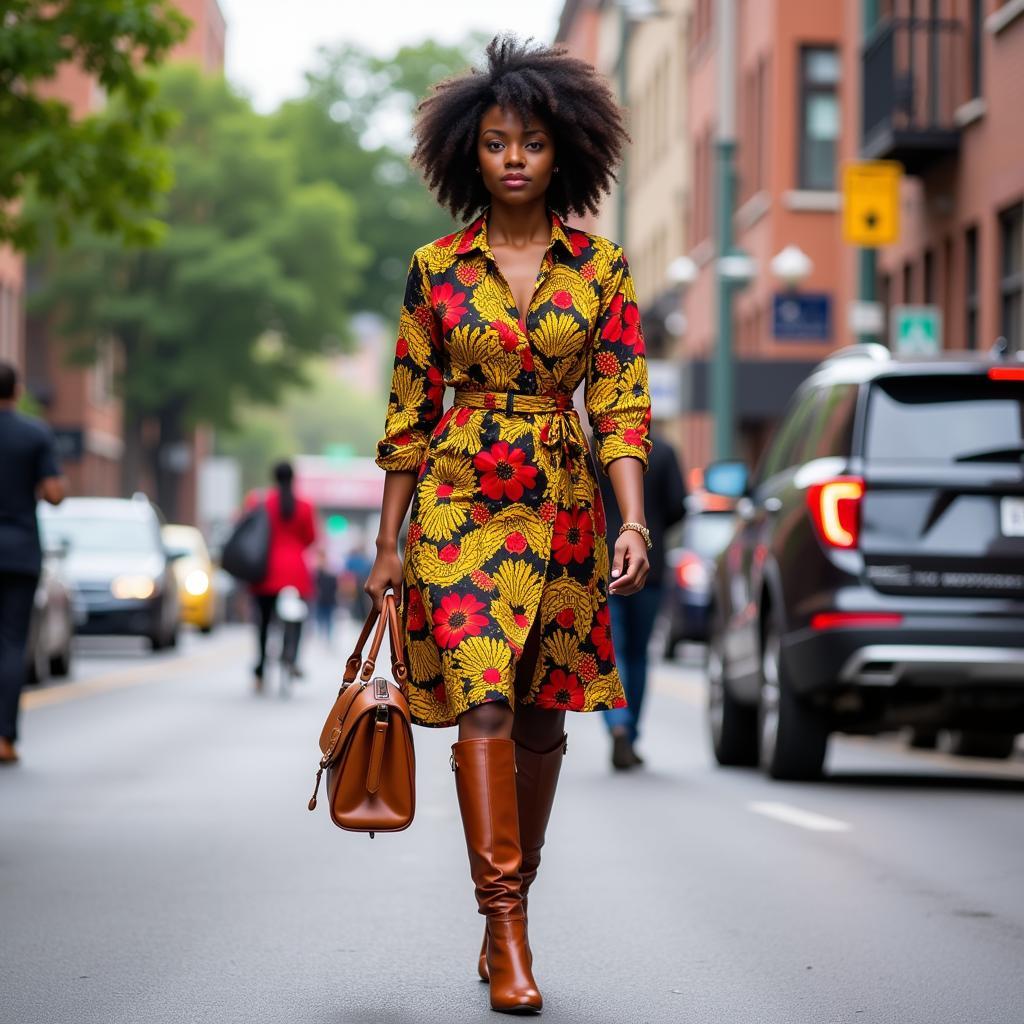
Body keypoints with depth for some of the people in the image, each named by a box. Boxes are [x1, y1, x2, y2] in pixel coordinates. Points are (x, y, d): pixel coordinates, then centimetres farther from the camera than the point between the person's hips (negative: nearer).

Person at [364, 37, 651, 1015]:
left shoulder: (601, 267, 4)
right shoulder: (436, 268, 3)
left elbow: (620, 404, 1)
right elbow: (409, 411, 6)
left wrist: (632, 520, -12)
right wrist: (389, 543, 6)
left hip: (562, 503, 2)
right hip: (460, 498, -2)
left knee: (542, 717, 8)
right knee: (484, 702, -16)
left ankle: (508, 913, 24)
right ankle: (507, 933, -15)